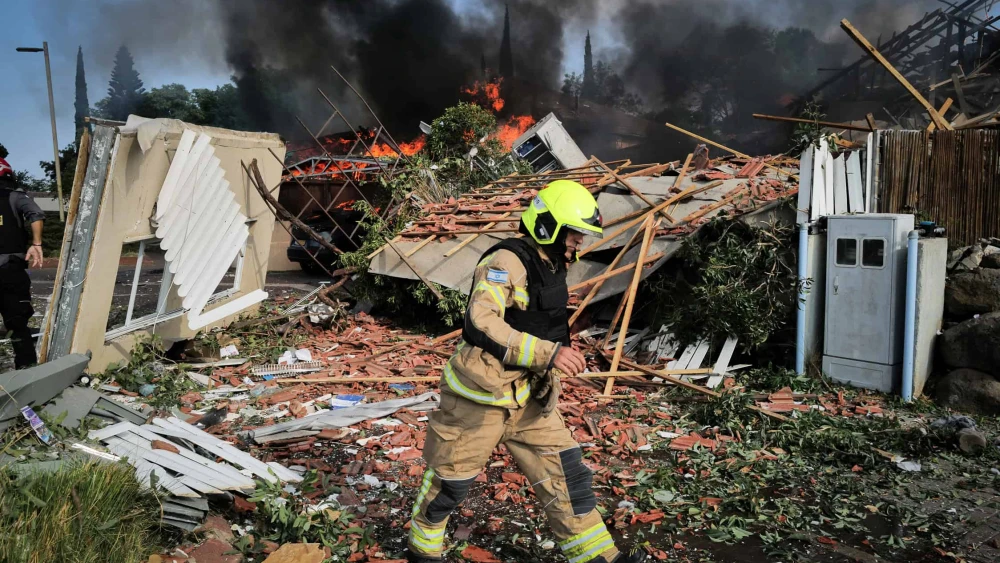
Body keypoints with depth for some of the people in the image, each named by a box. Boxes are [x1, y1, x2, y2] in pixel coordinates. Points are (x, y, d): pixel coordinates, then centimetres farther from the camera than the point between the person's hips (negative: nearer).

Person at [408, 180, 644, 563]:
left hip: (528, 395, 8)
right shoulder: (507, 262, -21)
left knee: (564, 471, 6)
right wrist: (548, 352, -38)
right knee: (452, 478, 11)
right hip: (481, 393, -8)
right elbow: (484, 321, -35)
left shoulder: (552, 267, 8)